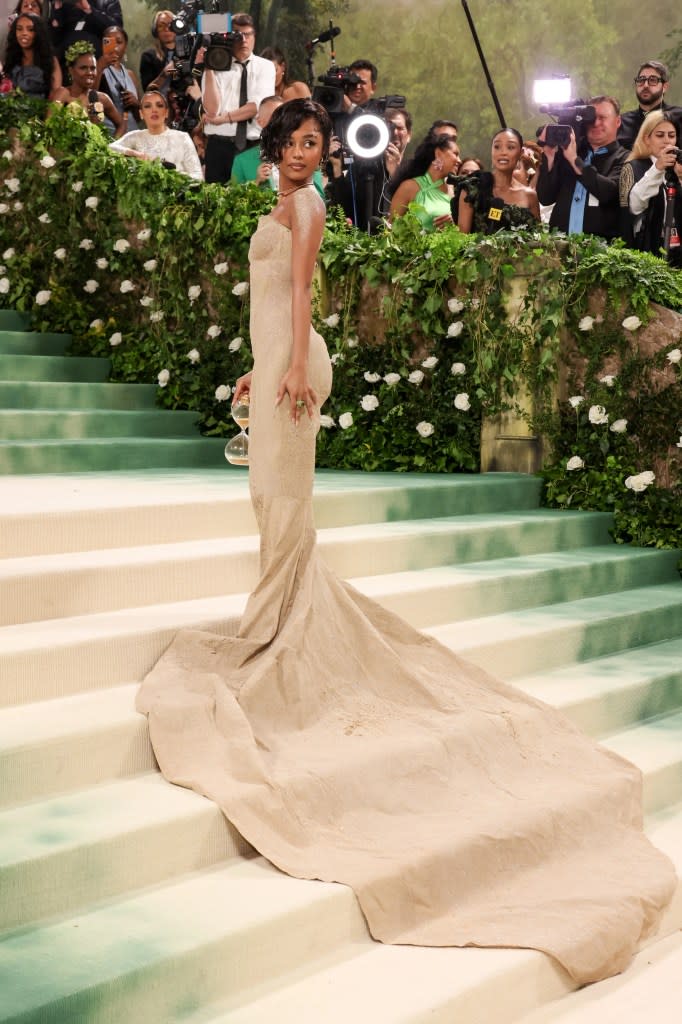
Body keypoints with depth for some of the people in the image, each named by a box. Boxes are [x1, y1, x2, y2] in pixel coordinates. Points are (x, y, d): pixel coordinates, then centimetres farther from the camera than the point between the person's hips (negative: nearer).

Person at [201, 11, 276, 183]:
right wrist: (208, 69, -11)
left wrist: (223, 118, -9)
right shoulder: (217, 66, 5)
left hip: (255, 146, 0)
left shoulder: (265, 67, 7)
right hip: (220, 146, 0)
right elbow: (211, 110, -8)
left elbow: (258, 106, -7)